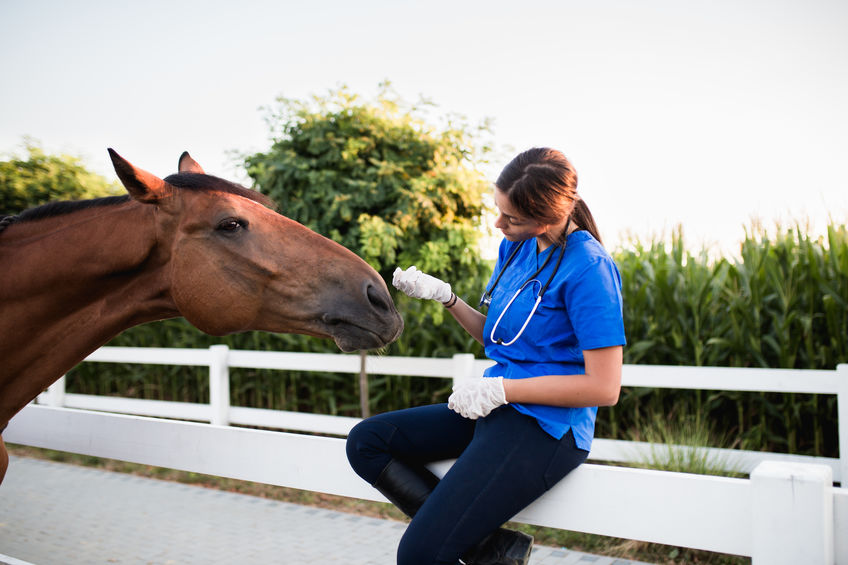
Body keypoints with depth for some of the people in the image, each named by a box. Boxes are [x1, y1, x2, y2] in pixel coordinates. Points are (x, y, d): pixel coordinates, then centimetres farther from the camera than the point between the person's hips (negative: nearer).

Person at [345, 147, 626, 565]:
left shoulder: (589, 269, -17)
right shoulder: (516, 247, 8)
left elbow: (604, 388, -19)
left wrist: (499, 389, -17)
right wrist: (444, 296, 2)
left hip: (546, 425, -10)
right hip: (497, 408, 10)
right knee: (365, 442, -1)